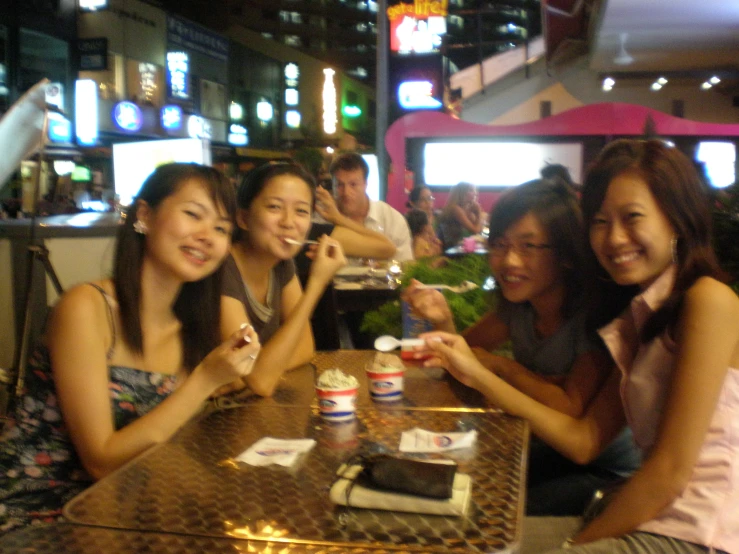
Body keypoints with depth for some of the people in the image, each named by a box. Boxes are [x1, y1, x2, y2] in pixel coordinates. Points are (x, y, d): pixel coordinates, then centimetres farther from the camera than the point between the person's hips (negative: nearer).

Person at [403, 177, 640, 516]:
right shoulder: (519, 307, -5)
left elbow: (571, 408, -31)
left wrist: (501, 366, -19)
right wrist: (443, 319, -18)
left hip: (609, 471, -5)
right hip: (550, 454, 6)